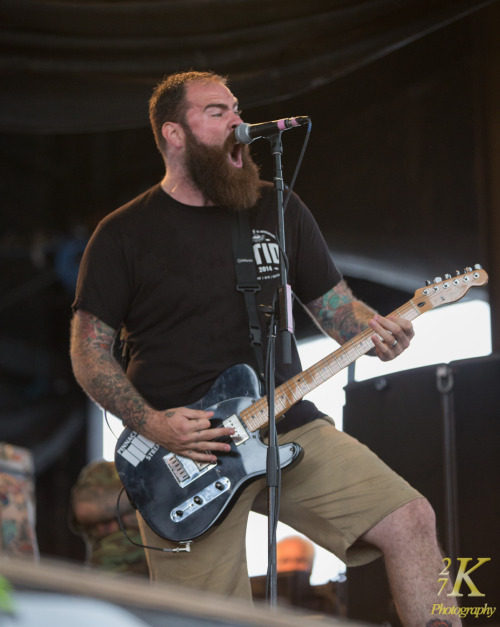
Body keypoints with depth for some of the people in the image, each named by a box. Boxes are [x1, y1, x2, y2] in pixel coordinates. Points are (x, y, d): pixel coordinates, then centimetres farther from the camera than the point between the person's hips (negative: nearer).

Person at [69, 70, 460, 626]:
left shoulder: (280, 211, 10)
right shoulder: (124, 234, 0)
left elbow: (335, 305, 15)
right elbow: (88, 352, 1)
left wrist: (374, 330, -9)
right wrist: (152, 425, -14)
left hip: (289, 425, 3)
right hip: (182, 451, -3)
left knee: (411, 522, -13)